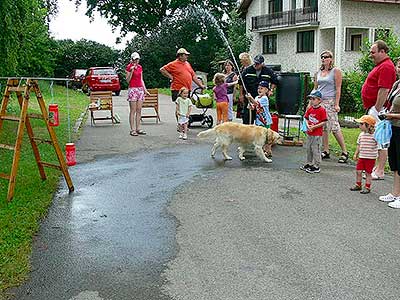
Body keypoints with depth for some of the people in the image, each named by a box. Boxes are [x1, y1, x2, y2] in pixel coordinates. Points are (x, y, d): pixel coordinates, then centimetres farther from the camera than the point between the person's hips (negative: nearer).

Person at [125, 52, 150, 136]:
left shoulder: (140, 67, 14)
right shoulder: (128, 67, -4)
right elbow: (127, 80, -7)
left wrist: (145, 89, 14)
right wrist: (131, 71, -18)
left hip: (140, 89, 6)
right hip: (132, 89, -6)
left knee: (139, 110, 6)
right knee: (133, 111, -5)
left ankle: (138, 128, 10)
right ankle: (132, 130, -3)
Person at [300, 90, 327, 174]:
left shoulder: (322, 110, -13)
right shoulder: (310, 109, 7)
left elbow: (324, 122, -14)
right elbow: (306, 118, 12)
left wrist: (314, 127, -18)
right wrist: (308, 126, -7)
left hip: (317, 134, -7)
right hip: (309, 133, 7)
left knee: (316, 150, -2)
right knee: (308, 149, 17)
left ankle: (316, 167, 7)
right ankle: (309, 163, 31)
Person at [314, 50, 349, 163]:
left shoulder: (336, 71, 0)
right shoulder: (318, 72, 15)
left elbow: (338, 89, -6)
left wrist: (336, 104, -13)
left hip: (330, 101, -6)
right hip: (319, 102, 6)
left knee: (334, 127, -9)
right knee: (323, 128, 6)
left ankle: (345, 152, -1)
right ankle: (326, 151, 13)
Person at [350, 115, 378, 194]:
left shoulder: (374, 135, -14)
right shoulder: (361, 134, 5)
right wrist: (355, 154, 16)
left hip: (370, 158, -6)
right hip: (361, 157, 6)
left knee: (368, 173, 4)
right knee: (358, 171, 9)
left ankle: (367, 187, 17)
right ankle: (358, 185, 25)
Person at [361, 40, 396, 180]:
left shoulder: (386, 67, -15)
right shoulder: (380, 65, 19)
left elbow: (384, 91, -23)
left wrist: (376, 110, -23)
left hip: (378, 108, -11)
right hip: (373, 108, 11)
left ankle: (380, 172, -4)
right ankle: (377, 167, 21)